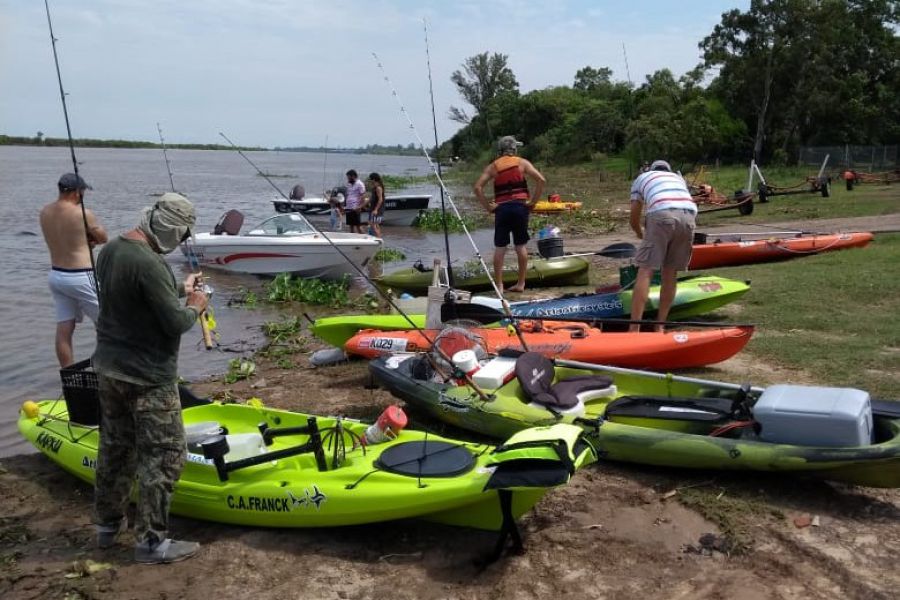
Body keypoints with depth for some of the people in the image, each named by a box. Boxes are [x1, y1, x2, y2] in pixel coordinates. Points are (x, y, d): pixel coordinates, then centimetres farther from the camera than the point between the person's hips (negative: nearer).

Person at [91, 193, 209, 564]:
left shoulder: (110, 250, 4)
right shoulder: (149, 264, -25)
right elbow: (176, 323, -22)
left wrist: (178, 290, 13)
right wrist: (194, 307, -3)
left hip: (109, 367, 9)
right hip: (148, 378, -9)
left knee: (115, 448, 21)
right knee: (163, 457, 2)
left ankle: (107, 523, 35)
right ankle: (151, 541, 10)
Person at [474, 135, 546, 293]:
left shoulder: (493, 166, 7)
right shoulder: (522, 163, 5)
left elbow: (478, 187, -3)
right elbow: (541, 180, -7)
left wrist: (487, 206, 2)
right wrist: (533, 201, -1)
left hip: (502, 208, 0)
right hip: (520, 206, 0)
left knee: (500, 247, 4)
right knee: (521, 245, 9)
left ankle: (499, 285, 3)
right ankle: (521, 284, 12)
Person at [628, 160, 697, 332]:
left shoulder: (642, 178, 30)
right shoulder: (678, 177, 39)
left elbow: (634, 219, 28)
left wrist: (641, 234, 49)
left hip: (662, 215, -3)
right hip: (689, 217, 4)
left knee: (645, 271, -5)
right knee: (670, 273, 12)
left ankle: (634, 329, -13)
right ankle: (659, 326, 14)